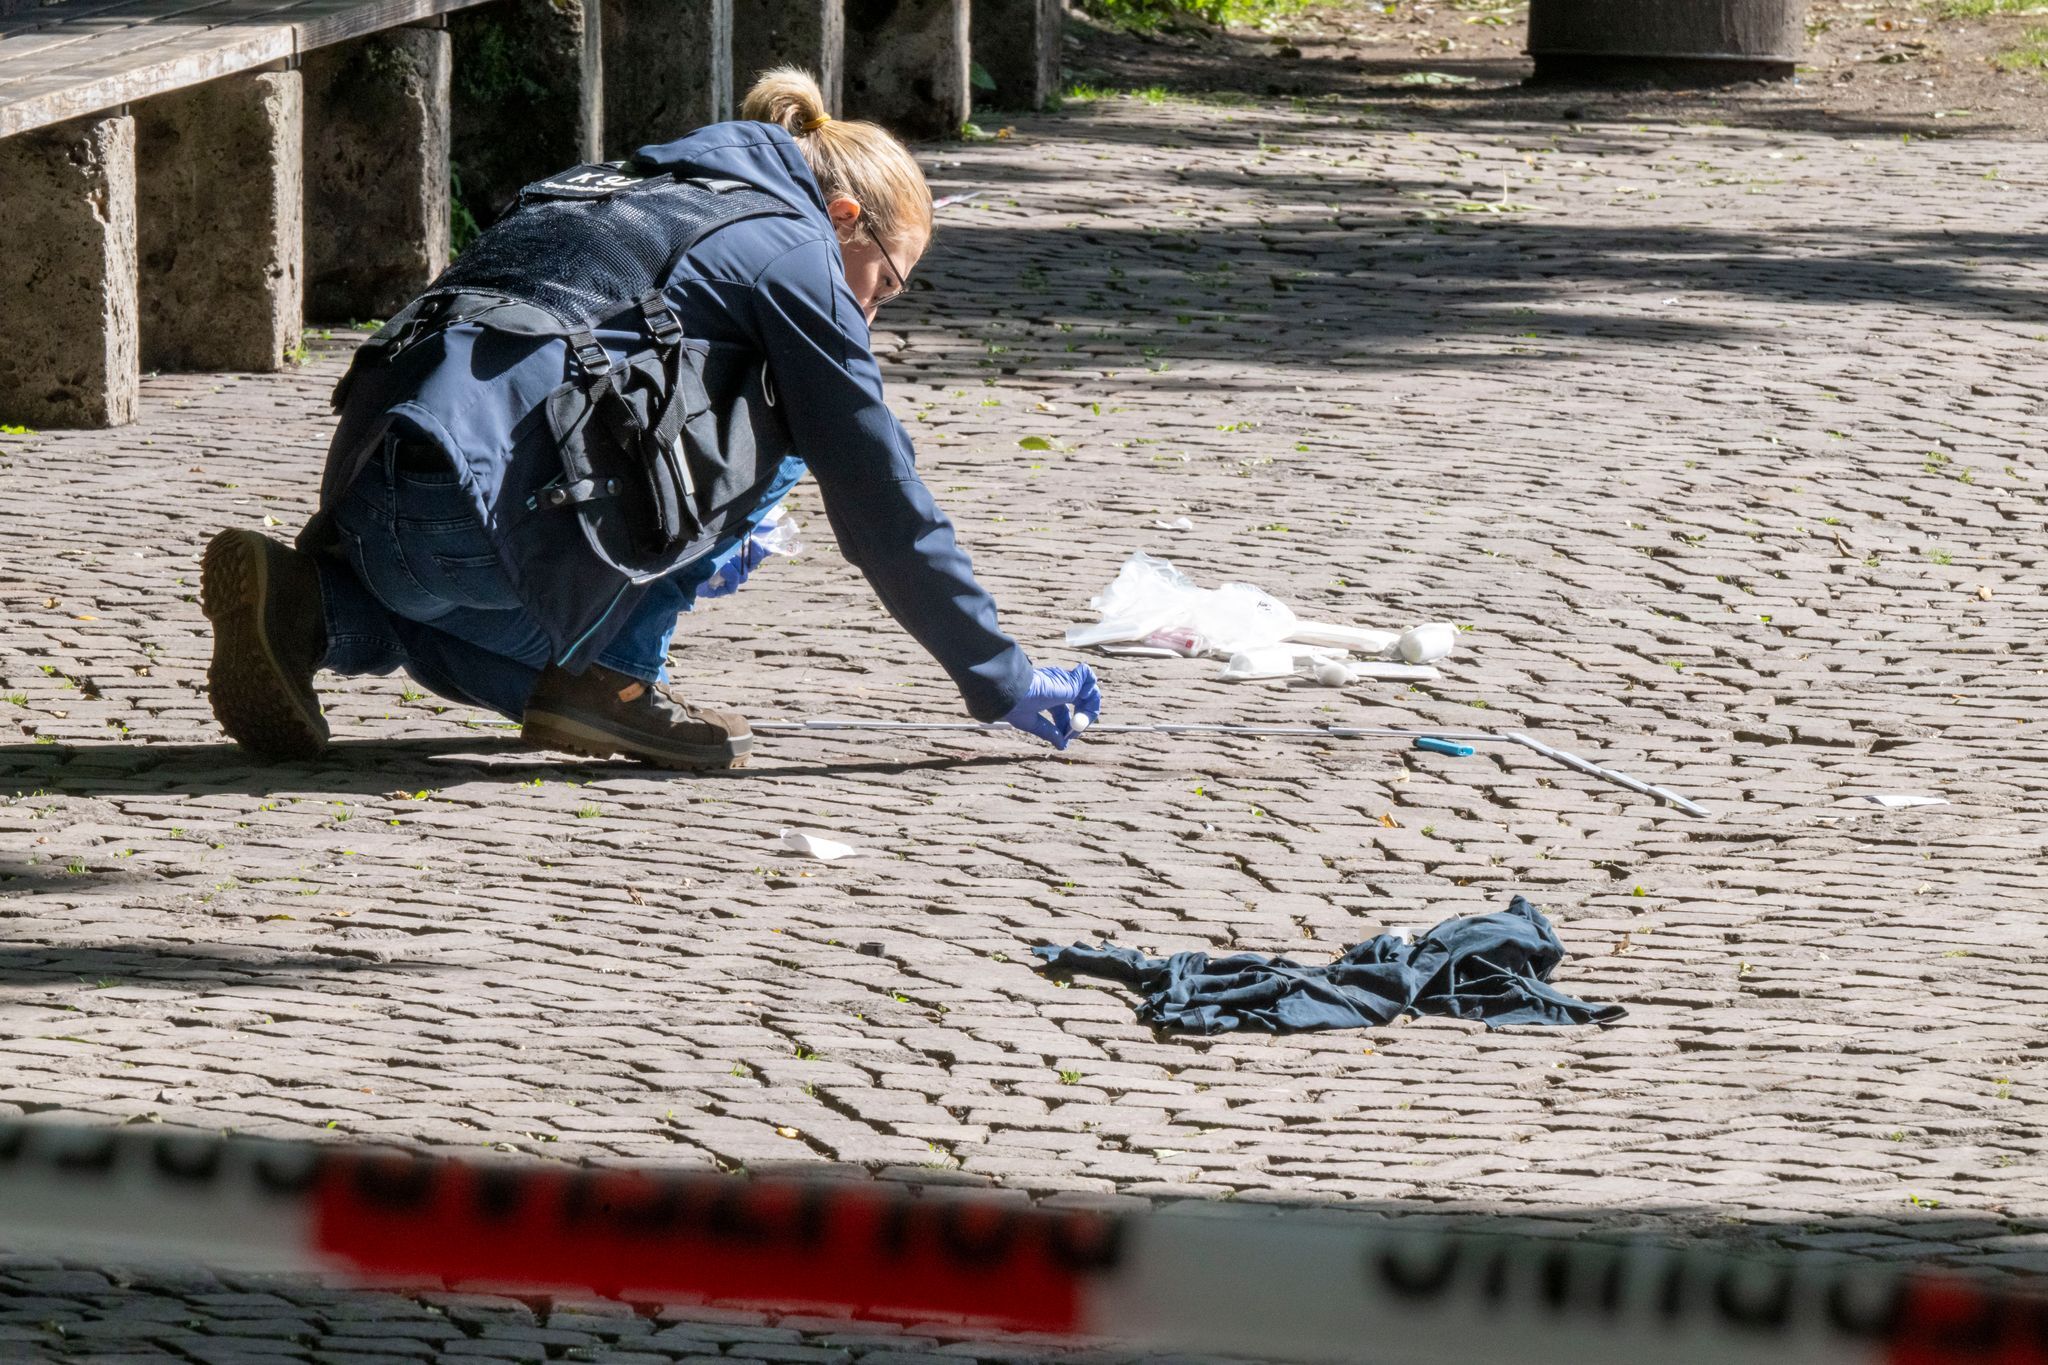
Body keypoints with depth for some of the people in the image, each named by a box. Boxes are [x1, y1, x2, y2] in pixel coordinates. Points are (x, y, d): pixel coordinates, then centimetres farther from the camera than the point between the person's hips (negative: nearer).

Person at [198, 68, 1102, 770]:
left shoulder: (642, 194, 34)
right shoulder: (792, 247, 11)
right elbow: (882, 498, 10)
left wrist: (699, 556, 55)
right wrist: (1006, 685, 16)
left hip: (365, 493, 7)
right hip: (490, 514, -7)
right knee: (772, 428, 11)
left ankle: (321, 605, 6)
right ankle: (602, 676, 4)